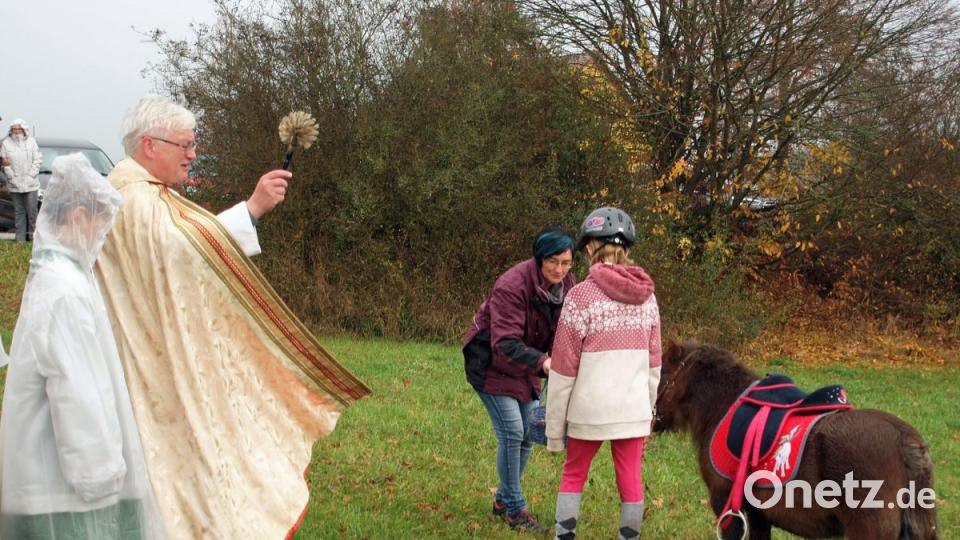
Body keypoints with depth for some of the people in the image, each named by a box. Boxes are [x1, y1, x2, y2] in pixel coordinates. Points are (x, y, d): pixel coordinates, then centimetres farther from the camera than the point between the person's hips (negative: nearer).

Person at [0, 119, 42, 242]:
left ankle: (32, 235, 7)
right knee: (19, 212, 5)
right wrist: (11, 176, -7)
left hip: (30, 184, -1)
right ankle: (20, 239, 8)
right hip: (15, 184, 1)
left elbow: (37, 160, 0)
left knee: (31, 210, -4)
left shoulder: (31, 142, 2)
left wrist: (30, 176, -9)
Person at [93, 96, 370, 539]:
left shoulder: (150, 194, 17)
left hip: (174, 360, 10)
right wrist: (253, 207, -38)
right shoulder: (133, 200, -19)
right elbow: (185, 246, -36)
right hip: (157, 369, -10)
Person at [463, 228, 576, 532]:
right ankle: (515, 509, 2)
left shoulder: (567, 285, -8)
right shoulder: (512, 286, -31)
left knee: (528, 434, 9)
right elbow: (506, 342, -36)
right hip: (491, 364, -7)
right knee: (512, 432, -12)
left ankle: (503, 499, 28)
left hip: (525, 368, 7)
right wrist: (542, 362, -50)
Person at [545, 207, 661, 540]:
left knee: (573, 475, 14)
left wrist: (554, 427, -2)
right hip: (633, 409, 3)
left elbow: (564, 369, -8)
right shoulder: (646, 296, 4)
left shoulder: (582, 295, -11)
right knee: (630, 479, 11)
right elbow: (652, 361, 10)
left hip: (590, 409, -3)